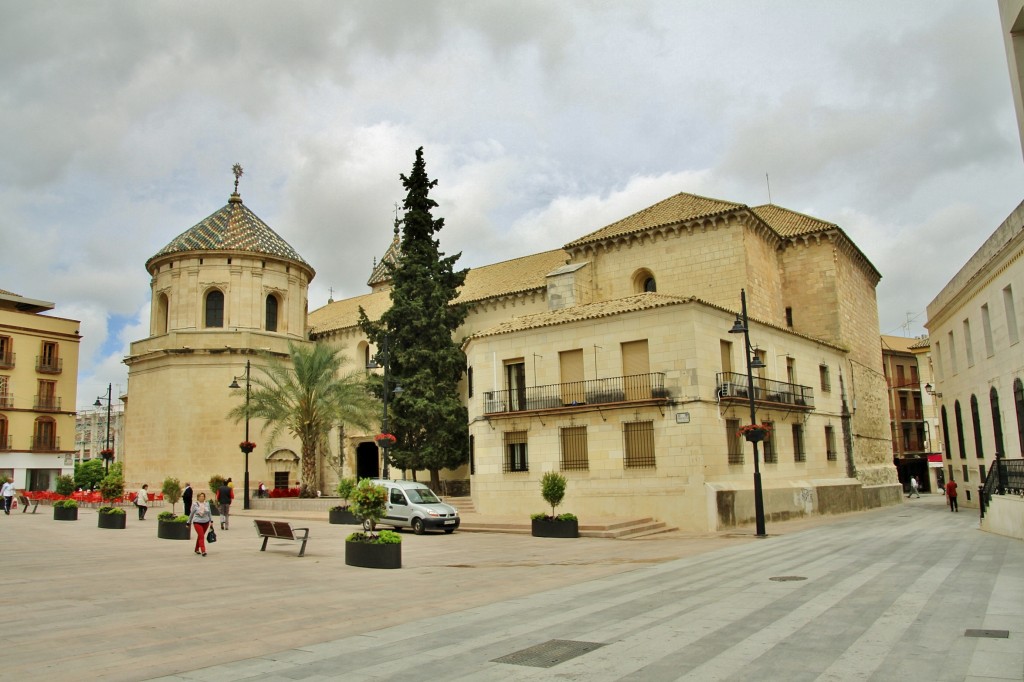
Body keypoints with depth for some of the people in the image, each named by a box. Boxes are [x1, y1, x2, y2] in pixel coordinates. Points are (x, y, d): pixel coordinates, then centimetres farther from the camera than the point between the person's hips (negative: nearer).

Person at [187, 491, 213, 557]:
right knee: (201, 536, -13)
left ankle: (197, 549, 31)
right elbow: (191, 514, 5)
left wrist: (211, 521, 4)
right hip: (197, 522, -3)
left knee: (200, 536, 14)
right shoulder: (195, 504, -5)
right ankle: (203, 551, -16)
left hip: (206, 522, 3)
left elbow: (209, 513, 9)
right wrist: (189, 522, 10)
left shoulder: (207, 503, 1)